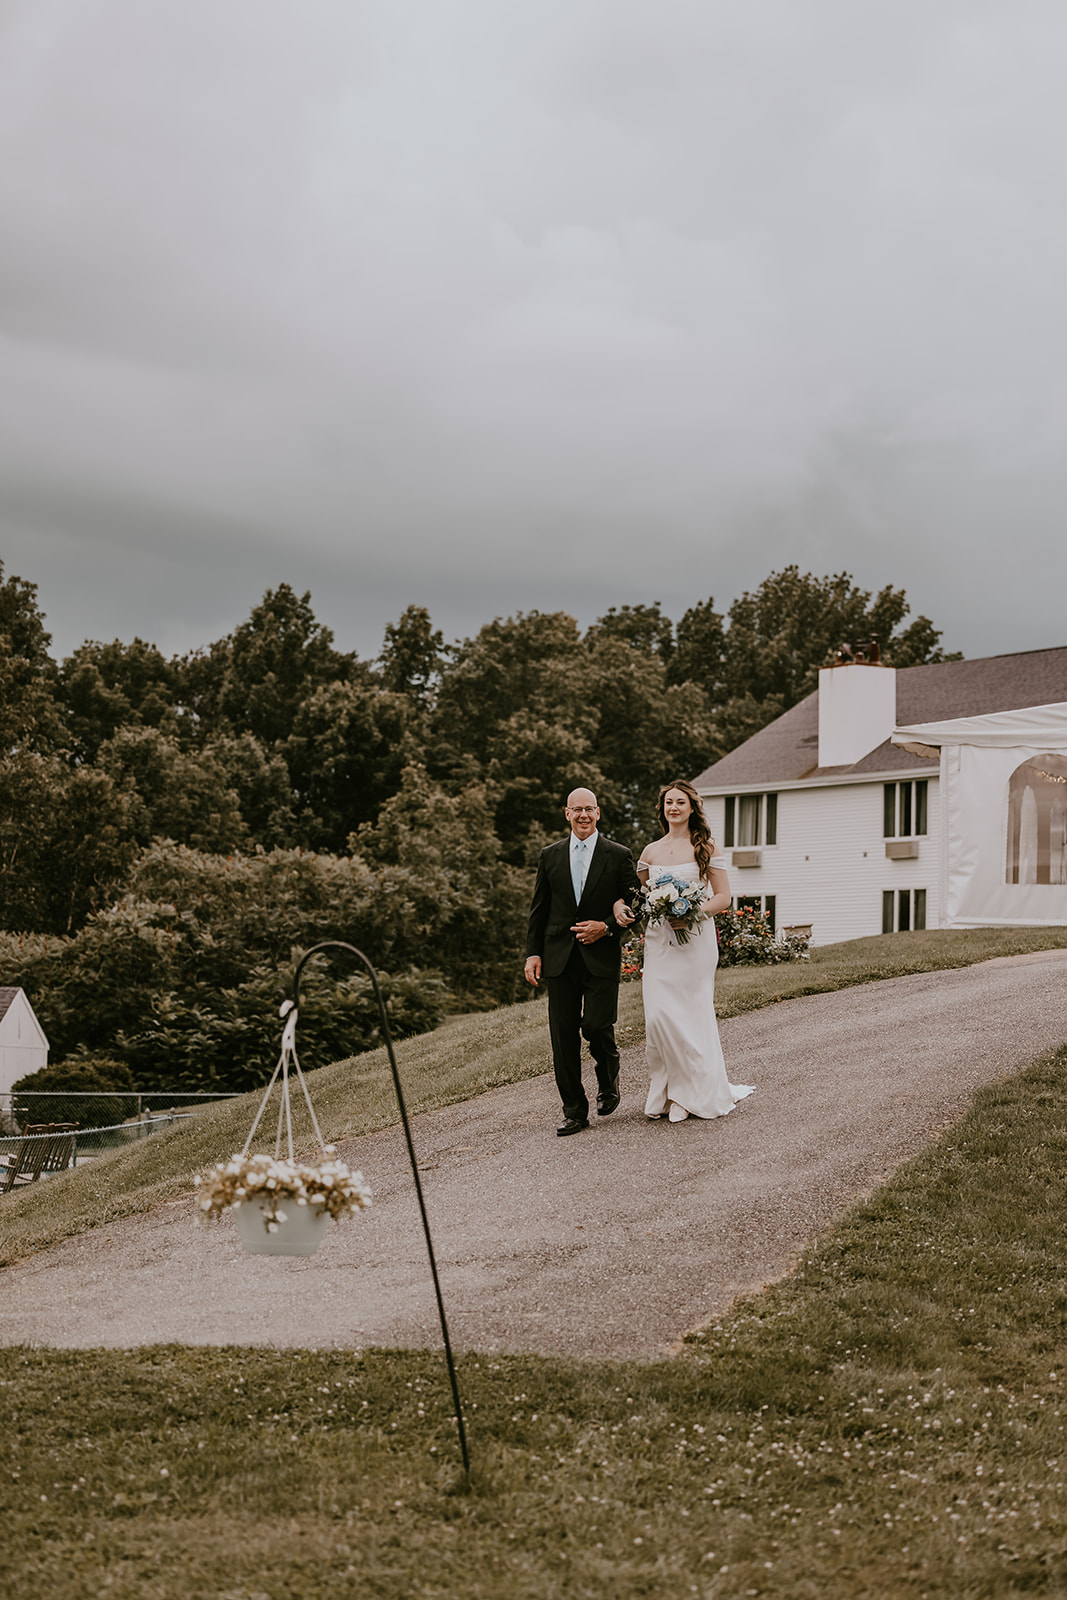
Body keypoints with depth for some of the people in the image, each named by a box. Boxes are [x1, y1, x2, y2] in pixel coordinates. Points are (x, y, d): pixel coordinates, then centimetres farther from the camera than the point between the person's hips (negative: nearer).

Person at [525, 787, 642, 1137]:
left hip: (601, 956, -2)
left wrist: (606, 927, -11)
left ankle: (608, 1082, 22)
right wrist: (533, 952, 3)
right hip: (559, 958, 2)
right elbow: (539, 909, 11)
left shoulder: (618, 856, 3)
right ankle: (574, 1111, 9)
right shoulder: (550, 855, 10)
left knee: (597, 1026, -10)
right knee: (563, 1035, 0)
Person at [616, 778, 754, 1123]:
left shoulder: (703, 848, 2)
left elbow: (723, 897, -1)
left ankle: (694, 1094, 9)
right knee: (659, 1015, -5)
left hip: (695, 940, -3)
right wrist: (621, 906, -2)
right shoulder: (650, 852, 12)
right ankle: (667, 1093, 8)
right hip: (658, 940, 3)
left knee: (691, 1014, -3)